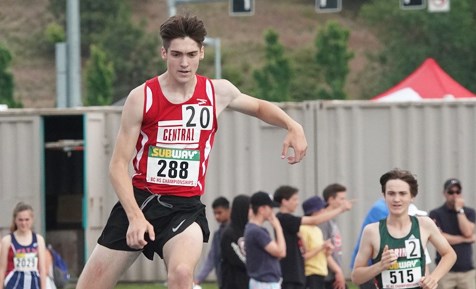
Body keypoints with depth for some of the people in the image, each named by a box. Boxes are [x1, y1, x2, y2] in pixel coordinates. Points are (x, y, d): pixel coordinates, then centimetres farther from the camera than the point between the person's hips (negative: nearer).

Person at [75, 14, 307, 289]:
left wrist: (293, 126, 3)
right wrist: (135, 216, -19)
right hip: (139, 201, 0)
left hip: (186, 207, 0)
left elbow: (260, 107, 23)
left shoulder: (218, 92, 1)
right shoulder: (142, 98, -7)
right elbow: (118, 165, -6)